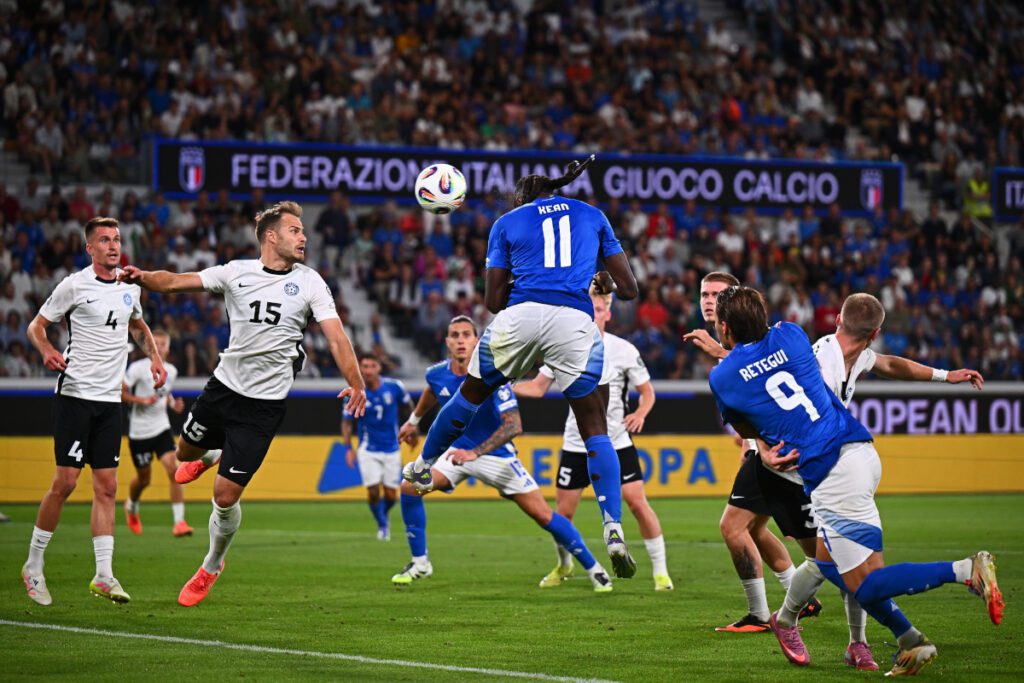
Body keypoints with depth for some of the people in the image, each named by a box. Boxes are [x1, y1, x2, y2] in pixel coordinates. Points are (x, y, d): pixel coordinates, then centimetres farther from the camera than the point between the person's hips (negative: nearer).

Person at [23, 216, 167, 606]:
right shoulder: (74, 285, -6)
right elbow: (36, 326, -1)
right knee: (65, 482, -7)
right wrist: (47, 352, -21)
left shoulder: (130, 288, 10)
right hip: (75, 394, -5)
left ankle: (103, 576, 2)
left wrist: (154, 357, 14)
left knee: (107, 487, 2)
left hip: (110, 399, 5)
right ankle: (33, 565, 7)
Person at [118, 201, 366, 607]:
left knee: (225, 497, -4)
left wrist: (354, 382, -24)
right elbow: (177, 281, -6)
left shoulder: (309, 283, -5)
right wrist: (142, 278, -27)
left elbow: (335, 335, -12)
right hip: (224, 386, 3)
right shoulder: (237, 272, -2)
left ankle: (212, 567, 22)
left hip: (264, 405, -2)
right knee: (186, 452, 21)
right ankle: (215, 456, 58)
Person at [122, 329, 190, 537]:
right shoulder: (138, 368, -11)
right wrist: (142, 400, -23)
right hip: (139, 431, -3)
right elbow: (119, 392, -10)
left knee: (173, 470, -16)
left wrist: (173, 404, 3)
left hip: (161, 428, 3)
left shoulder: (171, 371, 6)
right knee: (144, 479, 8)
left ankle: (179, 522, -17)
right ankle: (131, 507, 43)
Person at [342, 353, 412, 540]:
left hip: (392, 449, 1)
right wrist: (349, 448, -11)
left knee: (391, 495, 0)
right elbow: (347, 422, -1)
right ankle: (382, 525, 14)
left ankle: (384, 516, 33)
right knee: (373, 491, -12)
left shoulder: (394, 386, -9)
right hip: (368, 450, -1)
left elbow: (408, 406, 10)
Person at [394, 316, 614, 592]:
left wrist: (475, 453, -39)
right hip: (458, 450, 4)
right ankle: (419, 562, 0)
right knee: (410, 487, -16)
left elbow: (514, 425, -31)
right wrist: (414, 421, 32)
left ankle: (594, 568, 6)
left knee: (543, 514, -8)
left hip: (496, 455, -4)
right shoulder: (437, 374, -8)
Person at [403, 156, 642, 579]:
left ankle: (422, 467, 42)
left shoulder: (508, 223, 17)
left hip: (520, 316, 0)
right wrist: (607, 283, 39)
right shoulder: (592, 216, 21)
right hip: (576, 322, 0)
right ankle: (613, 530, -8)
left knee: (472, 393, 25)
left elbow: (493, 300, 15)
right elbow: (629, 288, 18)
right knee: (595, 429, 6)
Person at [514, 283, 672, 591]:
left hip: (616, 441, -2)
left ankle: (660, 571, -1)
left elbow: (647, 391, 4)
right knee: (563, 512, 4)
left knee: (637, 502, -13)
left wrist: (640, 413, -17)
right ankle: (564, 566, 31)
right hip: (576, 445, 2)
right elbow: (538, 387, 5)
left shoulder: (624, 350, -5)